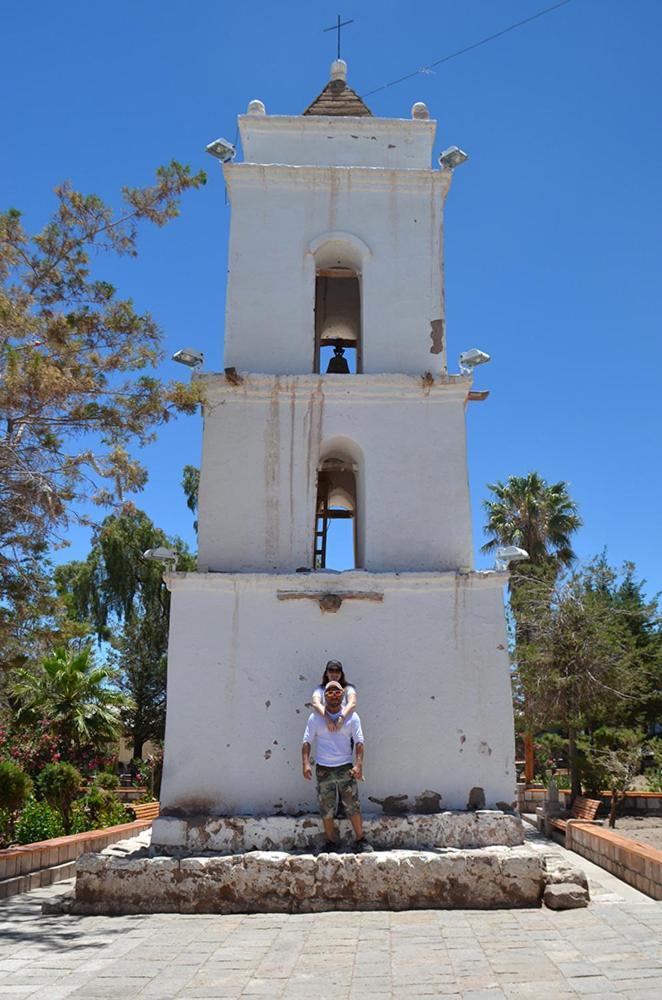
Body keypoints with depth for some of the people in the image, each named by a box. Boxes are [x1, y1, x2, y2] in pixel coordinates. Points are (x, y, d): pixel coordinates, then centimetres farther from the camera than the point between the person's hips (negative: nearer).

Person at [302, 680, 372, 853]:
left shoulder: (351, 716, 0)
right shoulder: (315, 717, 0)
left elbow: (359, 742, -3)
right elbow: (307, 741, -1)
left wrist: (359, 764, -14)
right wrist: (305, 763, -13)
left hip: (346, 768, 0)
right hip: (323, 769, 1)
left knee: (353, 807, 1)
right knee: (326, 810, 7)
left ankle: (360, 840, 16)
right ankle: (331, 842, 21)